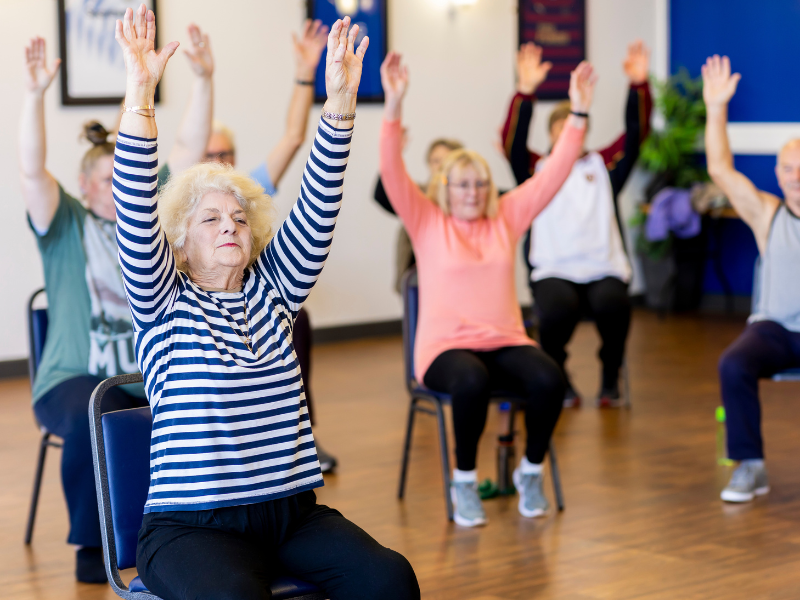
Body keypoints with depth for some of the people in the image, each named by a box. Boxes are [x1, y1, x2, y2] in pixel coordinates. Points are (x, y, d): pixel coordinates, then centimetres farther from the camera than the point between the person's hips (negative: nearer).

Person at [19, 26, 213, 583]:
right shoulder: (67, 226, 5)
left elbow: (190, 150, 7)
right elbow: (32, 170, -12)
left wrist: (204, 79, -4)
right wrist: (36, 94, -24)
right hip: (78, 376, -3)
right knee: (91, 421, -37)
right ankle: (92, 546, -17)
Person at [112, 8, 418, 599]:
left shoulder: (270, 290, 14)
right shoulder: (163, 303, 4)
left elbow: (316, 211, 4)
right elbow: (136, 217, -12)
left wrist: (341, 100, -8)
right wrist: (140, 94, -24)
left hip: (291, 511, 4)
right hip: (193, 524, -4)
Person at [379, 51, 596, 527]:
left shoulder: (507, 217, 13)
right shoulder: (427, 223, 5)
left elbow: (554, 173, 8)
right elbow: (392, 172, -8)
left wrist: (579, 113, -1)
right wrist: (394, 105, -21)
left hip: (506, 341, 3)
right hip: (446, 346, -3)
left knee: (549, 379, -29)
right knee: (471, 382, -38)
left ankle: (531, 471, -3)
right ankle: (464, 482, -14)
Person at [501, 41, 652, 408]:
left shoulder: (603, 165, 20)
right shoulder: (537, 169, 15)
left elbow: (636, 133, 9)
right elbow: (512, 141, -3)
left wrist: (639, 85, -6)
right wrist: (526, 91, -17)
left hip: (604, 270, 1)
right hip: (553, 270, -1)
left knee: (612, 306, -32)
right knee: (558, 310, -33)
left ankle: (610, 378, -5)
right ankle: (558, 378, -4)